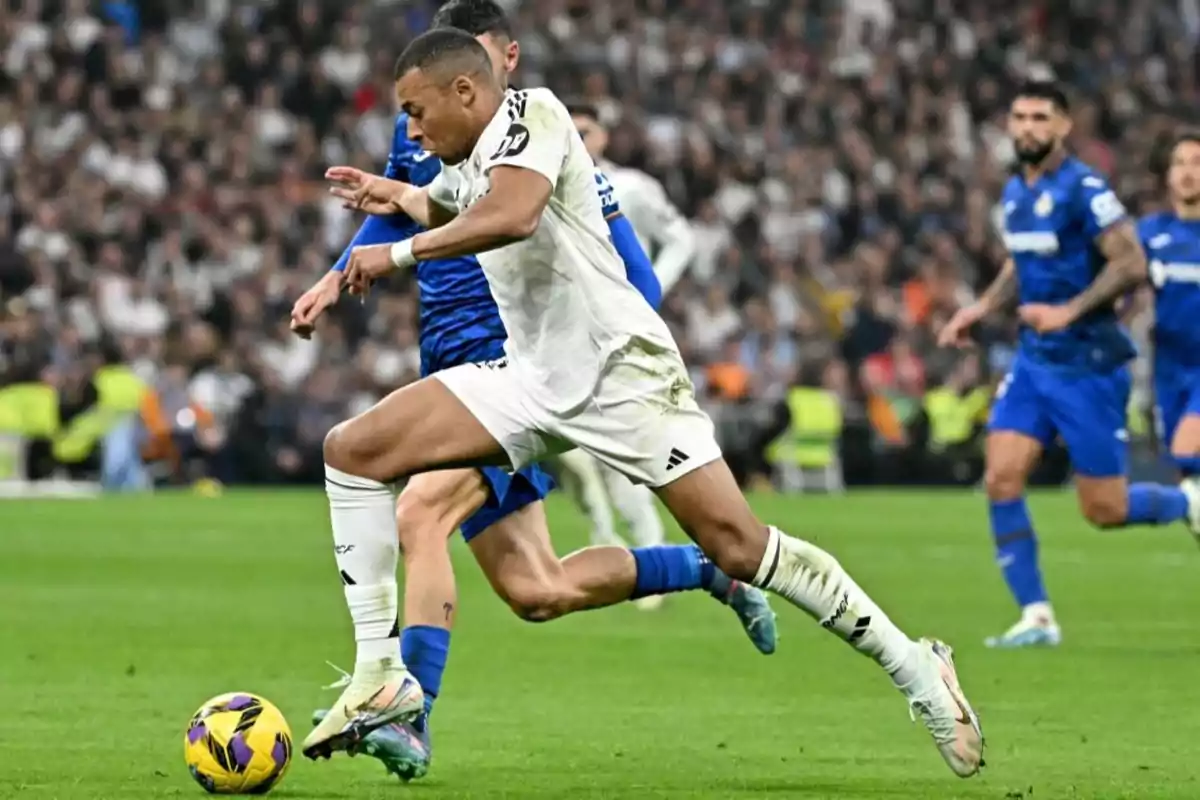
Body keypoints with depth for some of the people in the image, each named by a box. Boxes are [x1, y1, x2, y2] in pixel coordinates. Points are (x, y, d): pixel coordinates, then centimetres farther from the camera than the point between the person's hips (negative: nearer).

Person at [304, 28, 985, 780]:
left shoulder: (531, 113, -10)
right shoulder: (467, 166, 16)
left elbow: (512, 215, -29)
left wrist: (401, 254, -20)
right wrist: (395, 195, 52)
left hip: (620, 371, -9)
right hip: (532, 380, 9)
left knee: (739, 547, -14)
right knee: (352, 448, -4)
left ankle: (915, 668, 1)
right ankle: (381, 676, -7)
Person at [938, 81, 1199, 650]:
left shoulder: (1083, 190, -15)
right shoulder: (1015, 191, 10)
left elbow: (1131, 264, -20)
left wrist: (1068, 312, -27)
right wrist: (982, 307, 12)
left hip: (1088, 364, -7)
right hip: (1034, 362, 7)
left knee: (1106, 511, -3)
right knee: (1001, 477, -9)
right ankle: (1036, 617, -3)